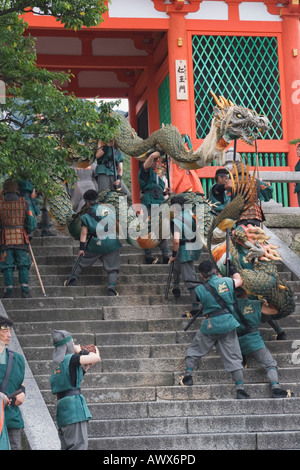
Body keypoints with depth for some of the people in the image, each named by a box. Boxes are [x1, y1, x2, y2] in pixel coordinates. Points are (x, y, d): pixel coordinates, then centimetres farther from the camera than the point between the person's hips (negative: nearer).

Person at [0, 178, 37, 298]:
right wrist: (28, 230, 17)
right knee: (23, 265, 7)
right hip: (21, 240, 0)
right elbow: (32, 223, -1)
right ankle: (24, 289, 1)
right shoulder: (24, 203, -1)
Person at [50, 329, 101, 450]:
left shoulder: (57, 364, 18)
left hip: (62, 405, 9)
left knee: (66, 446, 10)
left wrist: (85, 367, 18)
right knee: (79, 445, -12)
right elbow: (96, 358, -12)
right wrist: (81, 352, 3)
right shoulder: (71, 358, -6)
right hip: (73, 404, -9)